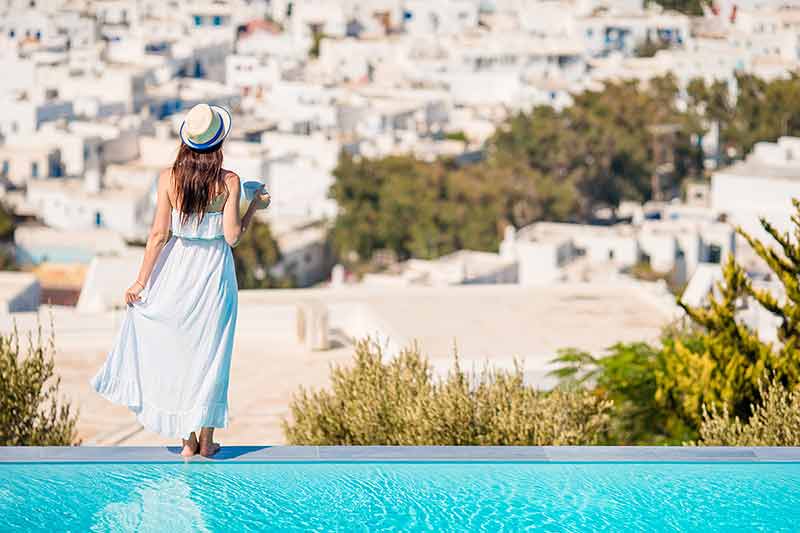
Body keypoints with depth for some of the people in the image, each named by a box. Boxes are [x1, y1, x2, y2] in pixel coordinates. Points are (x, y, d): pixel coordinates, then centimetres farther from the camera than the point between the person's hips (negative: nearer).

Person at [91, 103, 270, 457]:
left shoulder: (169, 178, -7)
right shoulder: (229, 182, -10)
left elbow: (159, 234, -8)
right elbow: (232, 236, -12)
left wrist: (141, 281, -2)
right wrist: (255, 206, 4)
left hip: (176, 269, 1)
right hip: (214, 270, -1)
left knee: (175, 351, 12)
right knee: (209, 352, 11)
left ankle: (187, 440, 13)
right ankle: (206, 440, 17)